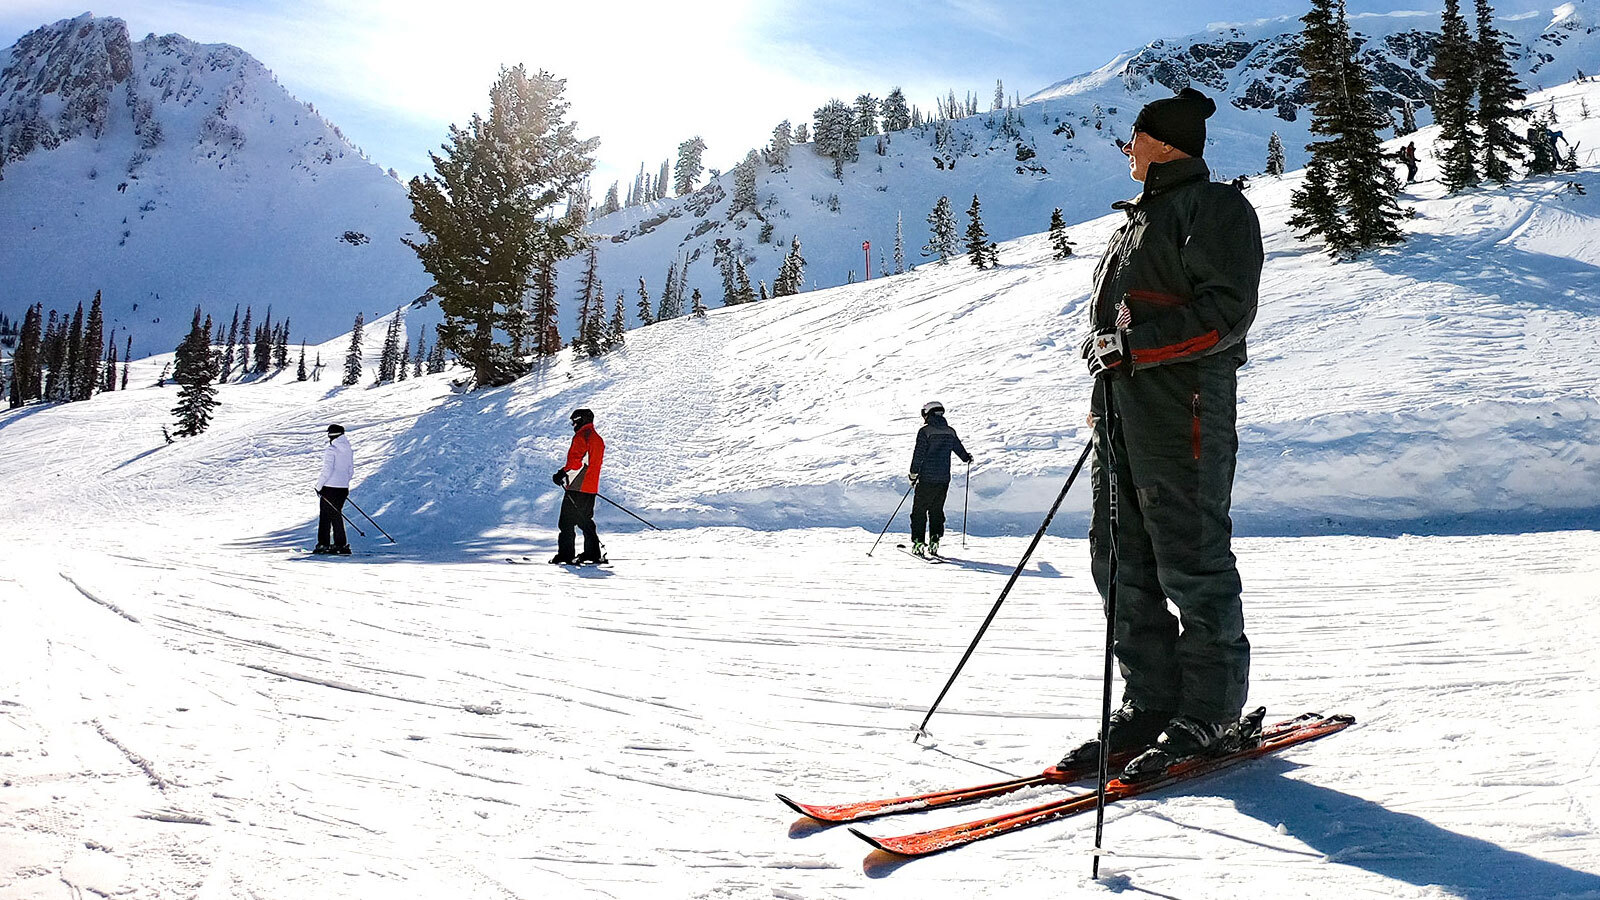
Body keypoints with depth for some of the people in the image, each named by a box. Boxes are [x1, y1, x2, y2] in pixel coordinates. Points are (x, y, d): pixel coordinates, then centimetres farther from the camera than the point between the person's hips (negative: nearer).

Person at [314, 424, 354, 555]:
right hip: (343, 488, 6)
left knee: (325, 516, 2)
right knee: (337, 515, 14)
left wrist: (319, 485, -10)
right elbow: (351, 471, 13)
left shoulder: (331, 450, -12)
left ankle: (323, 544, 3)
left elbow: (327, 470, -18)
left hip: (330, 487, -6)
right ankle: (340, 544, 13)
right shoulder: (348, 450, 8)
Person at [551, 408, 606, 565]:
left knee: (566, 522, -5)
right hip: (591, 488, 9)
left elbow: (576, 460, -20)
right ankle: (593, 554, 14)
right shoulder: (598, 439, 19)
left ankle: (566, 554, -7)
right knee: (586, 521, 15)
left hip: (577, 487, -9)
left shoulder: (581, 436, -10)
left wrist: (563, 473, -15)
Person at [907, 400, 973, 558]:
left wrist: (913, 474, -3)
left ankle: (918, 543, -1)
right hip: (944, 479, 5)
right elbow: (959, 448, 24)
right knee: (937, 511, 14)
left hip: (927, 479, -5)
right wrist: (967, 458, 45)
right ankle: (934, 543, 10)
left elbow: (918, 455, -12)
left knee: (919, 510, 3)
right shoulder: (950, 432, 8)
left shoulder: (925, 431, -9)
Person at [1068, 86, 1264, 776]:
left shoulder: (1215, 206, -1)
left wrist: (1134, 345, -20)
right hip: (1122, 403, 9)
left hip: (1182, 405, -9)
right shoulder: (1139, 219, 26)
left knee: (1191, 562, -4)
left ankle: (1209, 713, 7)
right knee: (1122, 561, 7)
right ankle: (1150, 702, 16)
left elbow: (1228, 310, -13)